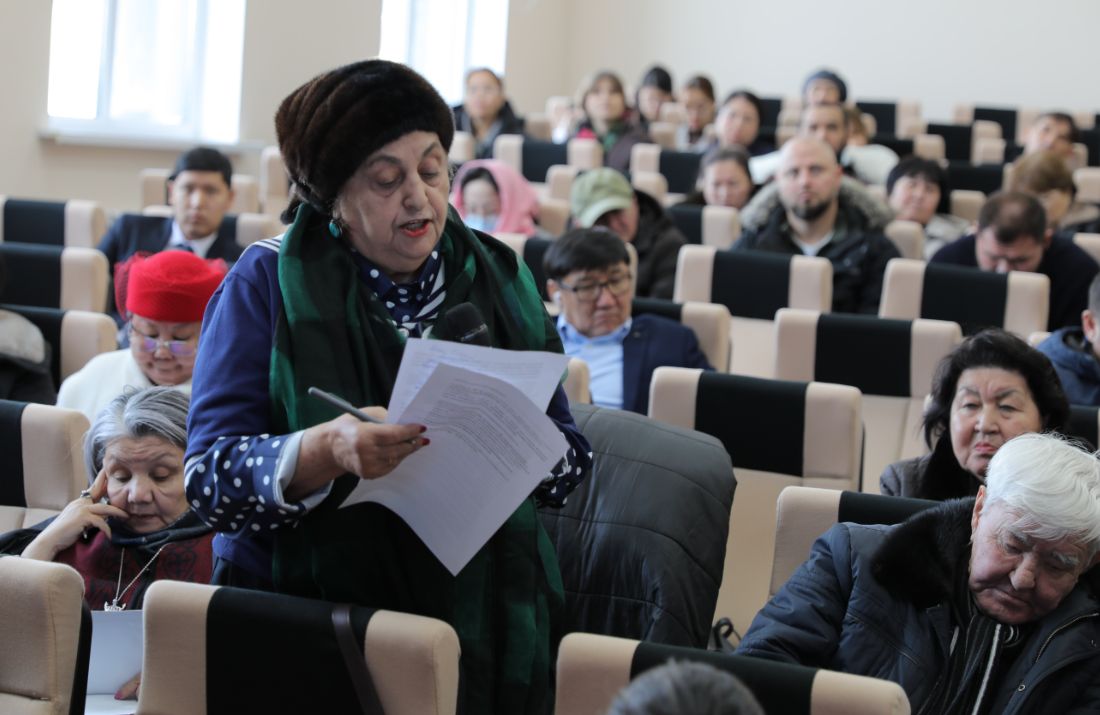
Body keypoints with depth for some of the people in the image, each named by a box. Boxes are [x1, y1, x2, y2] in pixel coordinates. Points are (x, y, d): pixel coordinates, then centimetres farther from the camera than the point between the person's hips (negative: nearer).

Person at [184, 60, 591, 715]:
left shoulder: (499, 279, 9)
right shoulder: (268, 283, 0)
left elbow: (570, 459, 8)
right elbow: (211, 477, -9)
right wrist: (329, 449, -26)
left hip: (483, 620, 2)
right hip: (305, 620, -2)